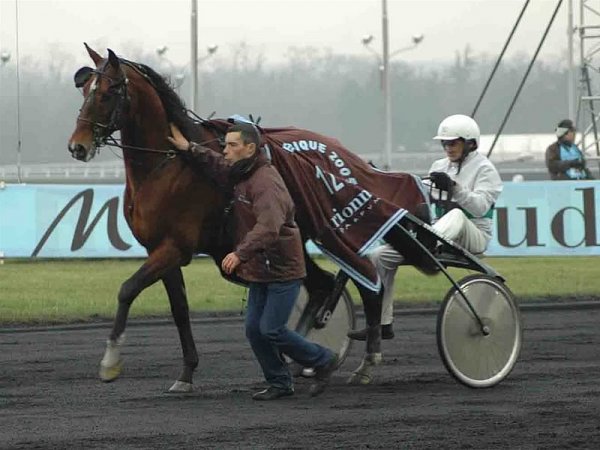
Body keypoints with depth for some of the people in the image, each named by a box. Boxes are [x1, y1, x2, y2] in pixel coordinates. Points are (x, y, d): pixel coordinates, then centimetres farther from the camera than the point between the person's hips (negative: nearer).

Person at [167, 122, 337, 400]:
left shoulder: (266, 182, -24)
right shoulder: (239, 174, 7)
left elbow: (268, 227, -37)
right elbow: (217, 165, 26)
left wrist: (241, 253, -48)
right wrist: (189, 149, 10)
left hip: (283, 269, -9)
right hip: (259, 270, 9)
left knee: (271, 330, -9)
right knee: (253, 328, 7)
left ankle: (323, 361, 10)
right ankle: (279, 383, 18)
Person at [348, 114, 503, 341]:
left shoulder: (484, 169, -2)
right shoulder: (440, 166, 19)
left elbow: (480, 207, -17)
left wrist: (453, 187, -30)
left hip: (473, 235, -6)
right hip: (438, 233, 6)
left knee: (457, 215, -42)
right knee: (380, 256, -6)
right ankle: (382, 324, -4)